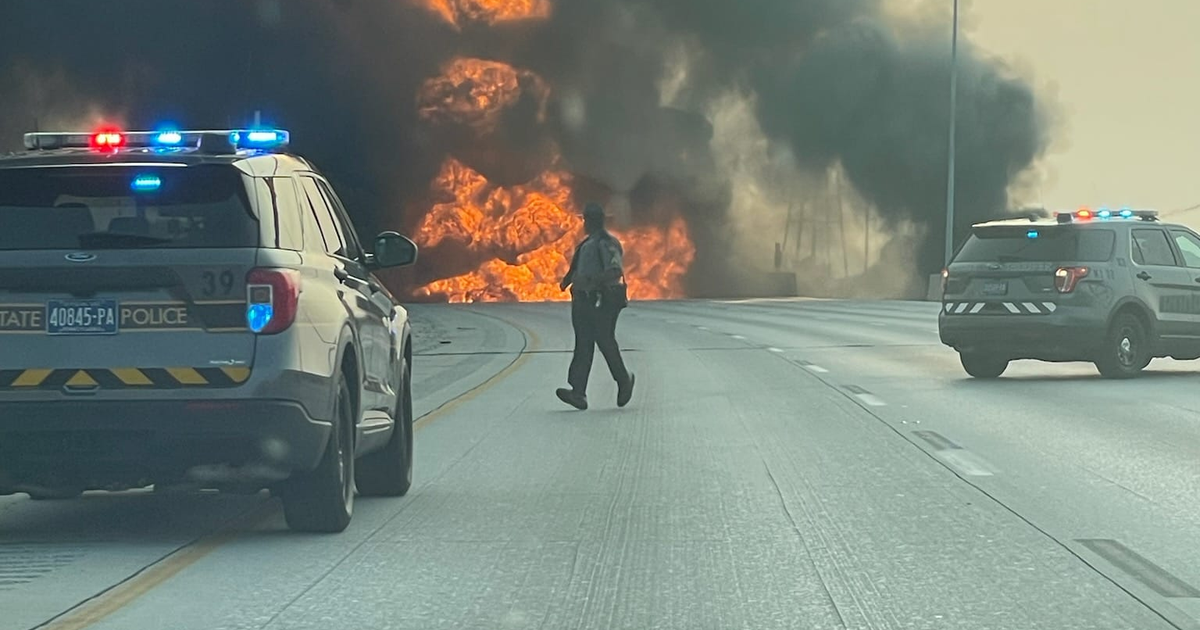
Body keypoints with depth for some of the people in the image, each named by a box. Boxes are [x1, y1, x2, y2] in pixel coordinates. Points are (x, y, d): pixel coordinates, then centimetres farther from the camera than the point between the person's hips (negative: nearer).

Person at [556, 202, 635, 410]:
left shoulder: (607, 244, -11)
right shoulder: (587, 245, 18)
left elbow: (616, 271, -23)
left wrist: (589, 280, -28)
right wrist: (569, 279, 14)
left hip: (604, 301, -8)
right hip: (584, 299, 8)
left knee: (605, 342, -1)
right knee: (583, 345, -2)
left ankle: (624, 380, 24)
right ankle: (578, 393, -11)